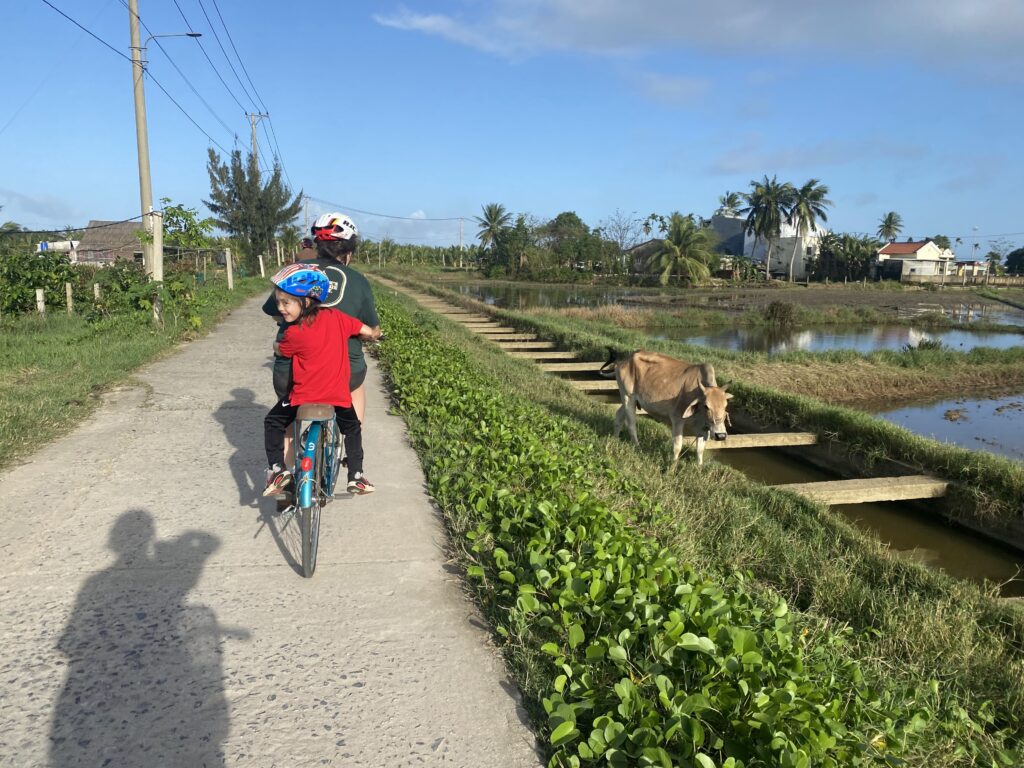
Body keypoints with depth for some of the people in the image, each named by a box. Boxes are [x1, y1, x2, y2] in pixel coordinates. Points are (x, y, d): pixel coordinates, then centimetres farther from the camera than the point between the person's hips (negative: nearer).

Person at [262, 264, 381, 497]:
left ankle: (277, 469, 10)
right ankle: (356, 476, 21)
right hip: (338, 394, 3)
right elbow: (369, 331, 2)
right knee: (352, 429, 27)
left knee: (273, 423, 19)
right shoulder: (335, 317, -5)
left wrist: (275, 344, 29)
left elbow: (280, 350, 6)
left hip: (304, 395, -3)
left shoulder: (294, 333, -14)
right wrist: (374, 334, 26)